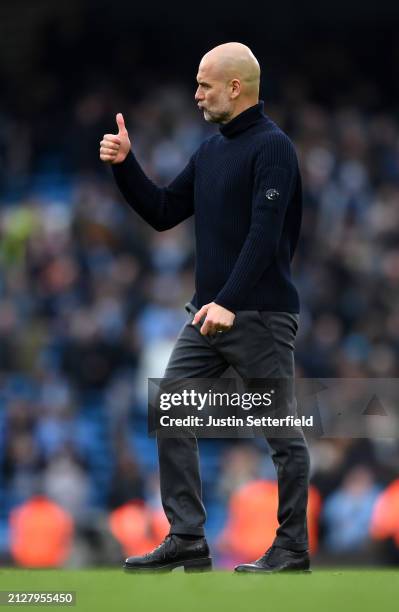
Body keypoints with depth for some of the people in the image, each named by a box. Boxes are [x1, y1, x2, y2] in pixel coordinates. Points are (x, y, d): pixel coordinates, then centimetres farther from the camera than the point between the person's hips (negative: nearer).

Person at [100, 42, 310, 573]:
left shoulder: (272, 147, -12)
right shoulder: (210, 152, 14)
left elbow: (264, 234, -22)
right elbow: (163, 213, 18)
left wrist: (229, 303, -28)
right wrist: (124, 164, 6)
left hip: (260, 315, -9)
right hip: (209, 312, 9)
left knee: (282, 432, 1)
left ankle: (292, 548, 8)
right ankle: (187, 540, 6)